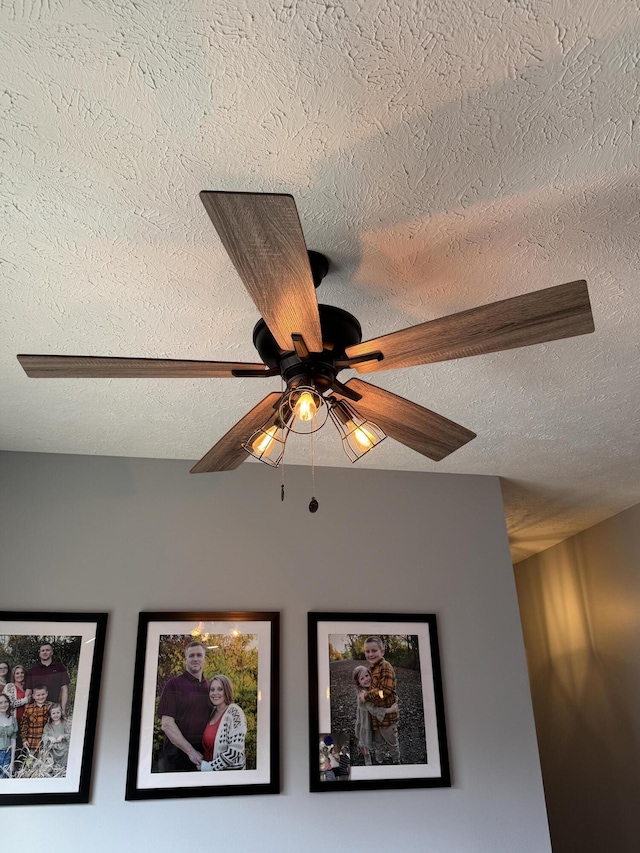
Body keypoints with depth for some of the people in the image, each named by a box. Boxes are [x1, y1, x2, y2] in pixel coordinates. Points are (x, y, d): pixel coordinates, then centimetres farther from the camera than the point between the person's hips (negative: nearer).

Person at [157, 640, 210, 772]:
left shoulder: (209, 687, 9)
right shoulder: (173, 684, -5)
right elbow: (167, 724, -10)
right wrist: (190, 751, -15)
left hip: (201, 757, 4)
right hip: (175, 756, -4)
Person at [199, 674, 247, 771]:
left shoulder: (234, 712, -16)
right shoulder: (213, 711, 5)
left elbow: (235, 751, -20)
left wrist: (208, 766, -14)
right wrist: (202, 764, 2)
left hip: (230, 770, -6)